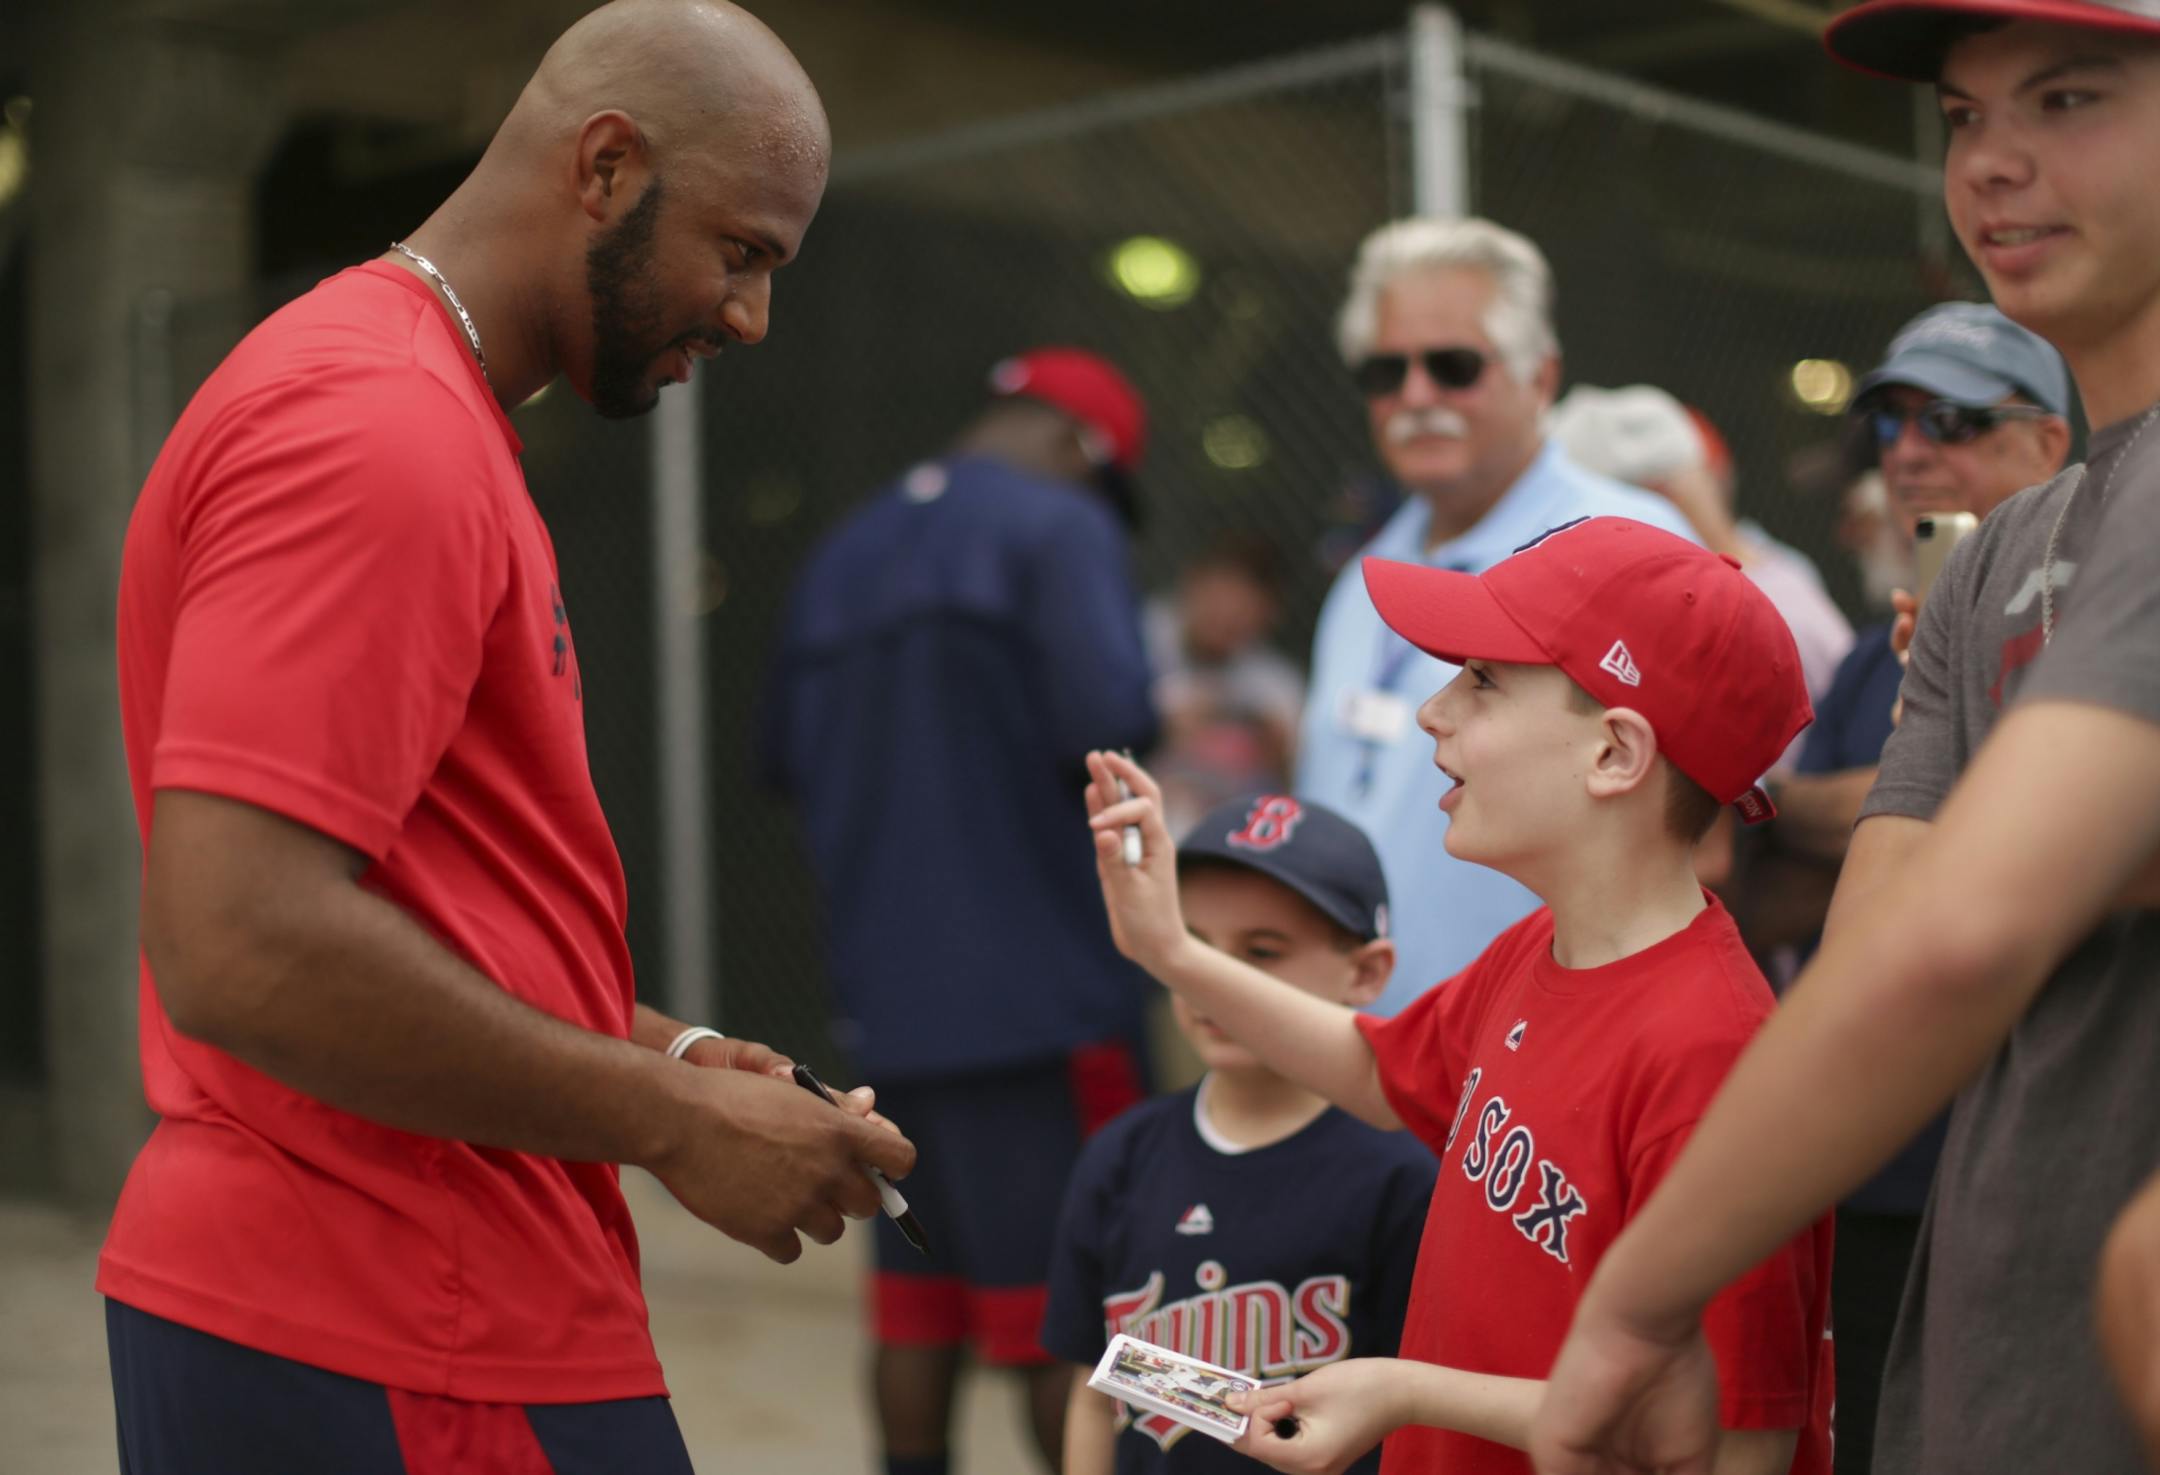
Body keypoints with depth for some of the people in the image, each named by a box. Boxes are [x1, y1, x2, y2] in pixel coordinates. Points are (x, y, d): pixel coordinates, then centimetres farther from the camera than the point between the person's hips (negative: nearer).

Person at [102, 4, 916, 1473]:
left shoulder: (405, 406, 17)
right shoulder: (381, 428, -17)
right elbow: (242, 953, -26)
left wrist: (646, 1050, 10)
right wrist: (669, 1119, -17)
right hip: (401, 1352, -10)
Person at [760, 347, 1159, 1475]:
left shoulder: (843, 554, 13)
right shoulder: (1059, 526, -8)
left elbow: (784, 756, 19)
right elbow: (1110, 721, -21)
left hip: (889, 995, 6)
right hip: (1040, 984, -6)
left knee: (918, 1302, 13)